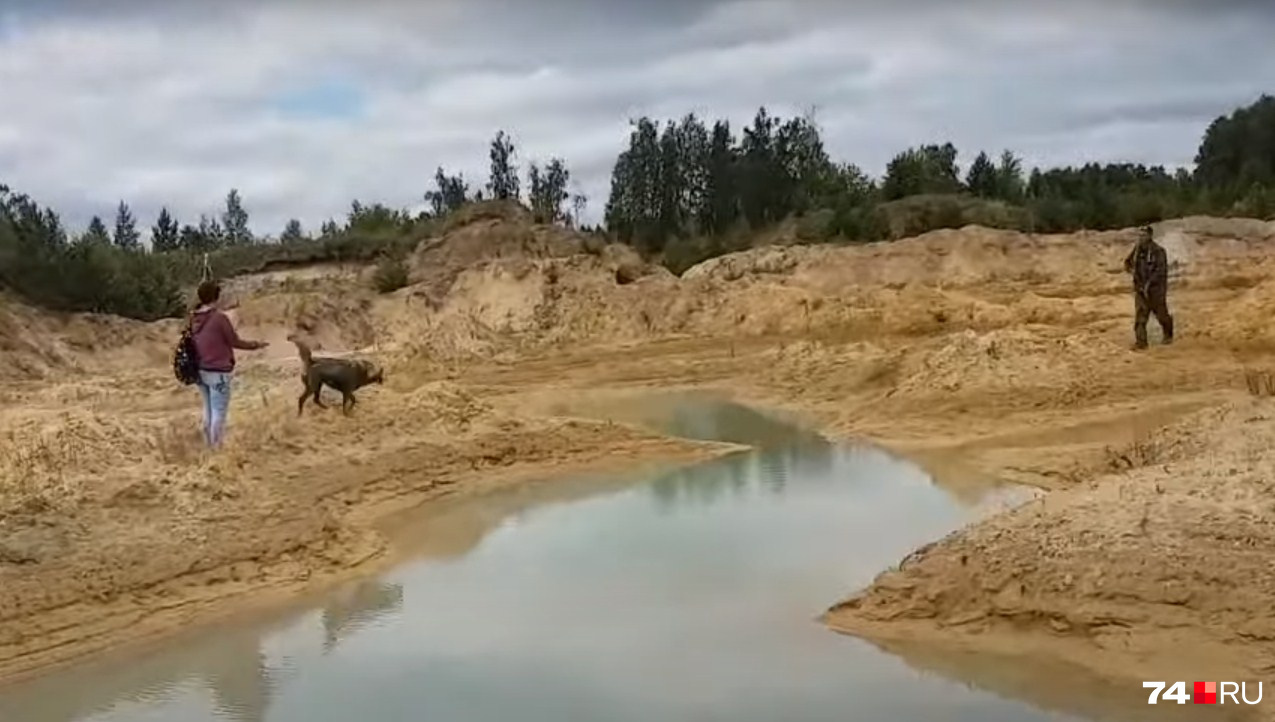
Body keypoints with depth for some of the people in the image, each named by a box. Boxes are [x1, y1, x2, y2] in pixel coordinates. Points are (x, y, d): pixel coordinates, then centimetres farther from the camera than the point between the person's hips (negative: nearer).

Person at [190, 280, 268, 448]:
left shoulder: (194, 318, 1)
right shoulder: (219, 317, -19)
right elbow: (235, 342, -10)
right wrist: (256, 345, 5)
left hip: (201, 371, 7)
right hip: (218, 372, -7)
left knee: (208, 410, 20)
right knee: (219, 412, 2)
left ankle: (209, 444, 29)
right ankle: (217, 447, 7)